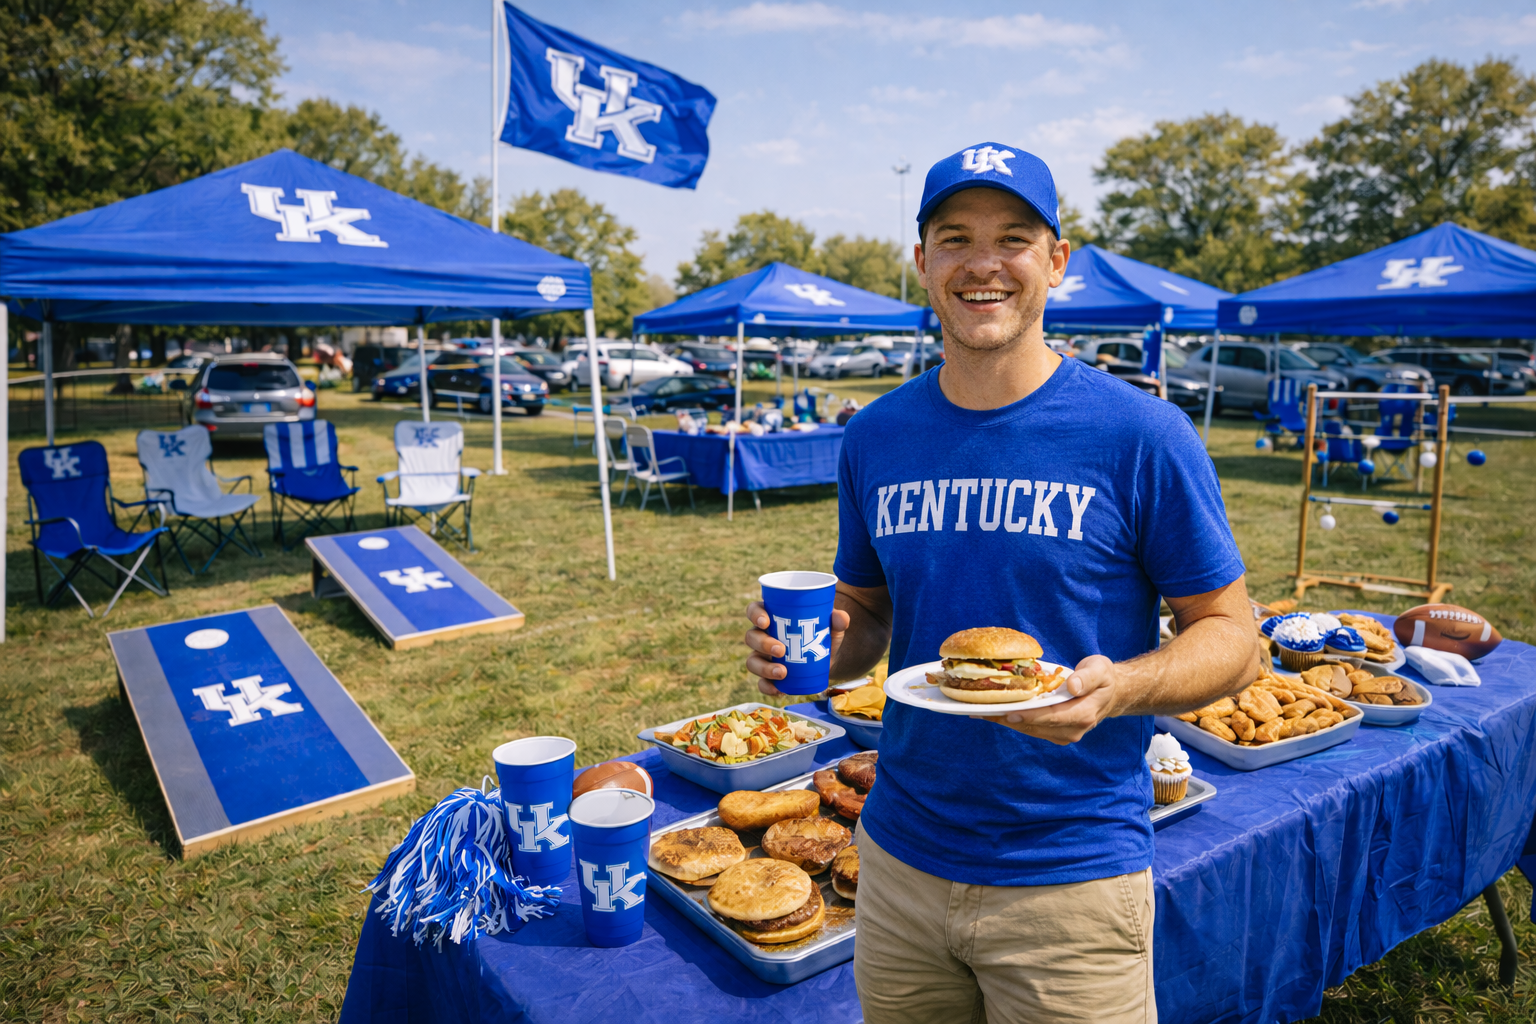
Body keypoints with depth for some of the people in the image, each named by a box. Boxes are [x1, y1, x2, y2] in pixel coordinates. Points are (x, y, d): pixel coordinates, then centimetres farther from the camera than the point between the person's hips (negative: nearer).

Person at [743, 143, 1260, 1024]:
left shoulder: (1139, 435, -11)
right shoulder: (876, 436, 1)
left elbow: (1232, 637, -5)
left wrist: (1119, 687, -25)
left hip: (1070, 879, -3)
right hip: (899, 860, 4)